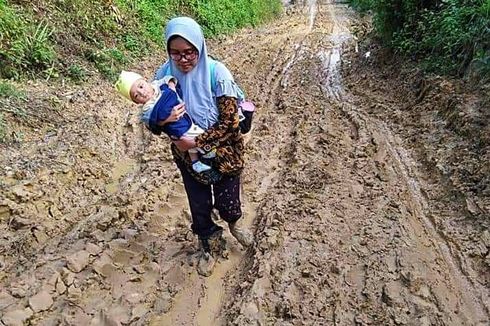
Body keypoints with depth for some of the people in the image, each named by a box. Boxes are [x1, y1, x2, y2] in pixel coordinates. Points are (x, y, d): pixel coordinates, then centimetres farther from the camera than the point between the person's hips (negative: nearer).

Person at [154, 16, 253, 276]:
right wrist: (164, 119, -27)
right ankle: (207, 246, 44)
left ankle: (233, 224, 51)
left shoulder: (217, 73, -20)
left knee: (227, 201, 12)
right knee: (199, 206, 16)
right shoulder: (165, 74, -10)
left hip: (223, 154, -2)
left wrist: (195, 142, -26)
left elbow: (229, 121, -21)